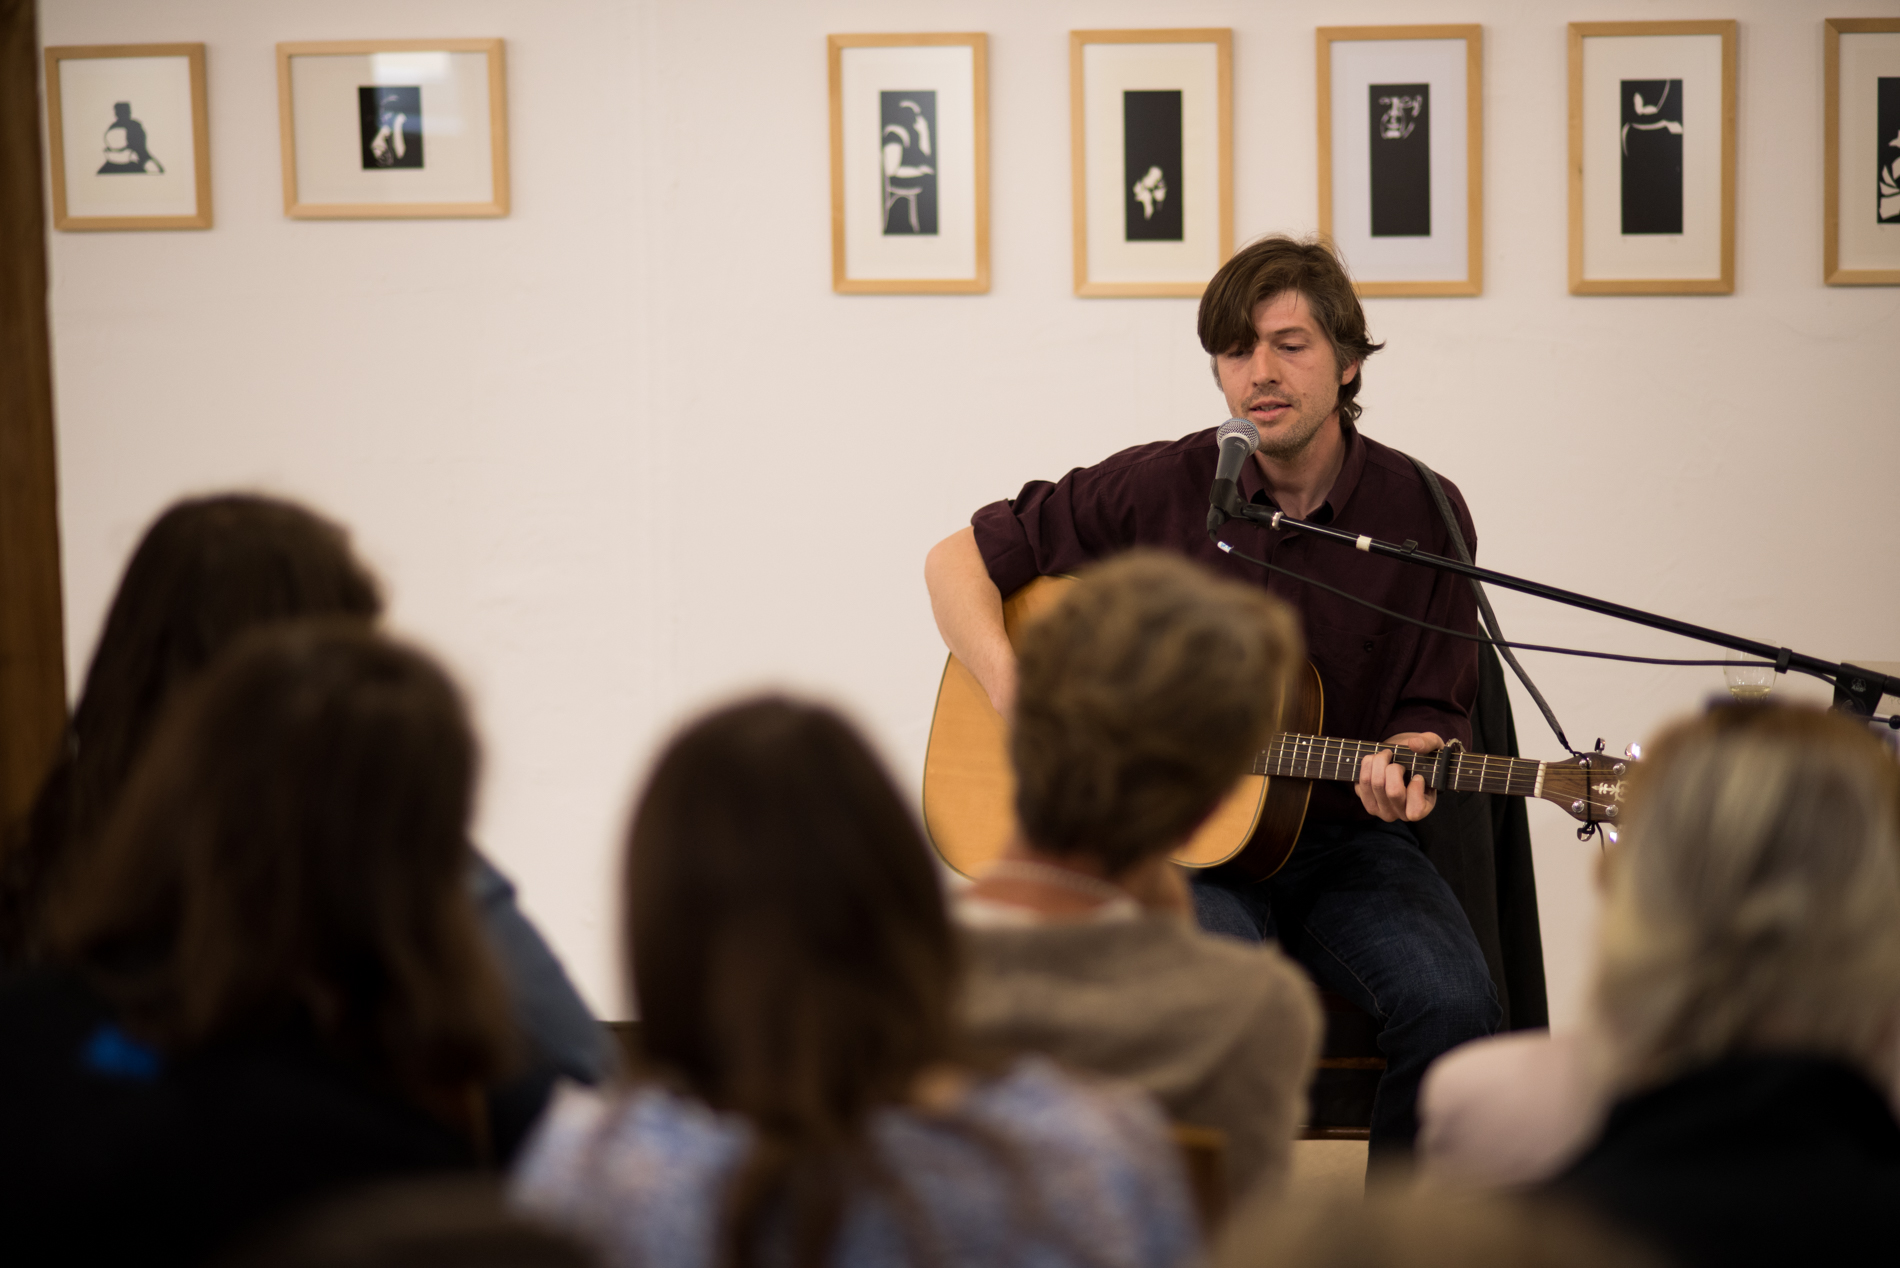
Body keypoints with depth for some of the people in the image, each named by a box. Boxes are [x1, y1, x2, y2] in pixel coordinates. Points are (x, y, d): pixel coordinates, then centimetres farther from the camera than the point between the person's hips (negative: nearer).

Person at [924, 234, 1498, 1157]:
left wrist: (1404, 766, -16)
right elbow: (959, 560, 4)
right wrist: (1023, 702, -11)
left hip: (1341, 842, 2)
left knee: (1452, 1003, -27)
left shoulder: (1422, 515, 1)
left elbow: (1432, 707, 8)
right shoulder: (1158, 490, -2)